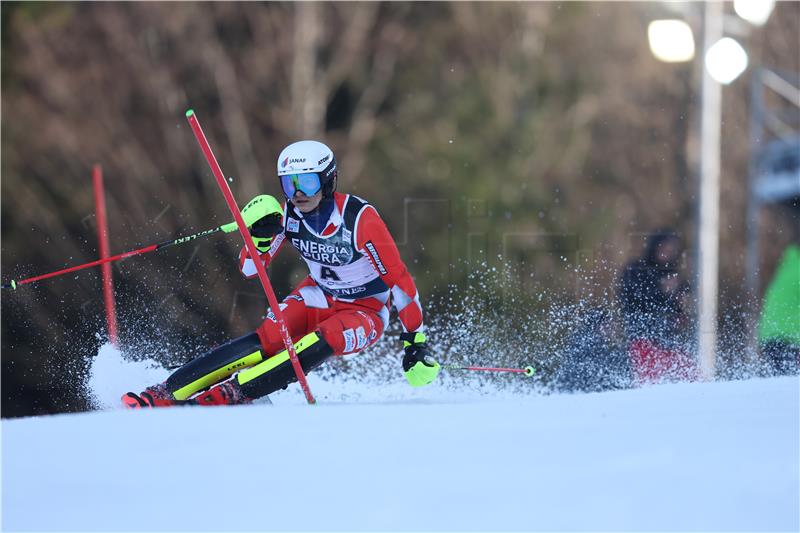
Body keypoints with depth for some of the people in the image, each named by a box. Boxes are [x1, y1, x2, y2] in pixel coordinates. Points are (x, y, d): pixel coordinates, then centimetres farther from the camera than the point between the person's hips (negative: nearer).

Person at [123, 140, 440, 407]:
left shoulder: (359, 218, -26)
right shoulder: (289, 214, -10)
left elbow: (399, 278, -22)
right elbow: (249, 269, -5)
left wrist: (415, 340, -21)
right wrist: (260, 235, -26)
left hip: (365, 311, -4)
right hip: (317, 297, 4)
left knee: (317, 346, -34)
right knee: (266, 341, -21)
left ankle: (229, 393, -37)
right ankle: (166, 393, -26)